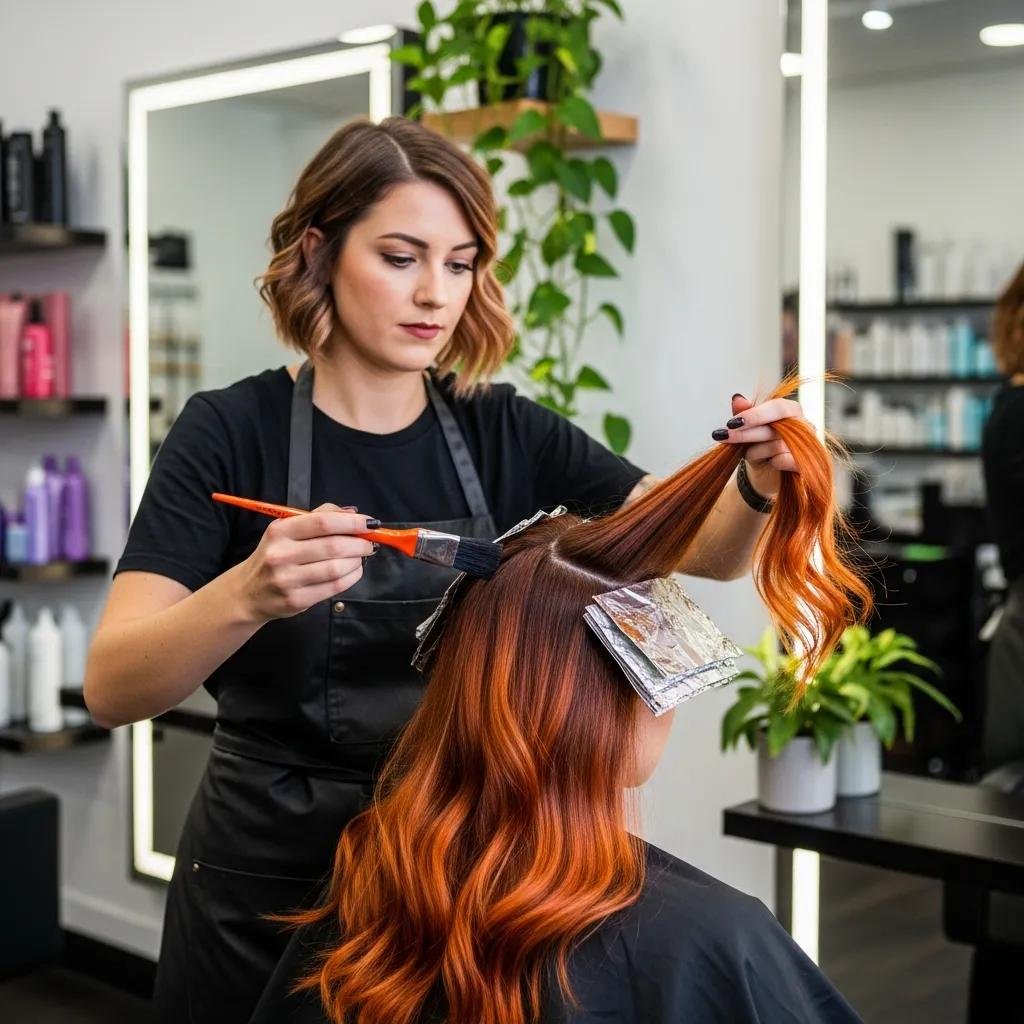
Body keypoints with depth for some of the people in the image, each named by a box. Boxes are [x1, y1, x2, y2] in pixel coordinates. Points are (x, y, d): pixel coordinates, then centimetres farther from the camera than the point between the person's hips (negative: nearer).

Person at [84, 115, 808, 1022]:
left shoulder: (502, 432, -2)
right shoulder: (233, 434, -12)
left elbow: (707, 550, -8)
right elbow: (111, 687, -21)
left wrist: (757, 488, -30)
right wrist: (248, 595, -40)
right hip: (272, 887, -2)